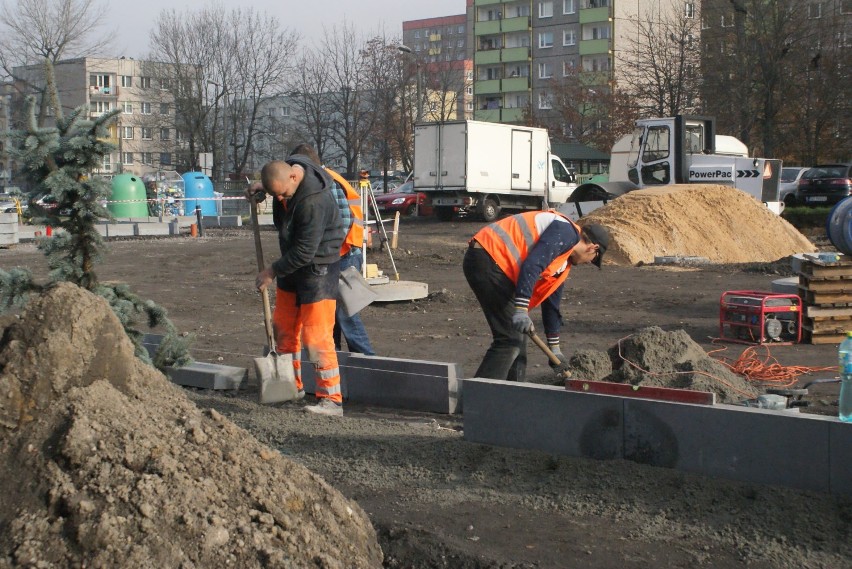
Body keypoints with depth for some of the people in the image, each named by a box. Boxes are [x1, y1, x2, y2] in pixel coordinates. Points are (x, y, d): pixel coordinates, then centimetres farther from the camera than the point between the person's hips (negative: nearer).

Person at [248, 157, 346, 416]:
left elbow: (305, 251, -28)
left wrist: (273, 271, -17)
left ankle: (331, 399, -7)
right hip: (293, 264, 10)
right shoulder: (289, 166, -5)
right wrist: (261, 186, 3)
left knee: (316, 335, -11)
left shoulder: (313, 201, -32)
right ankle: (292, 386, 30)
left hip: (318, 267, -9)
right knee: (283, 327, 16)